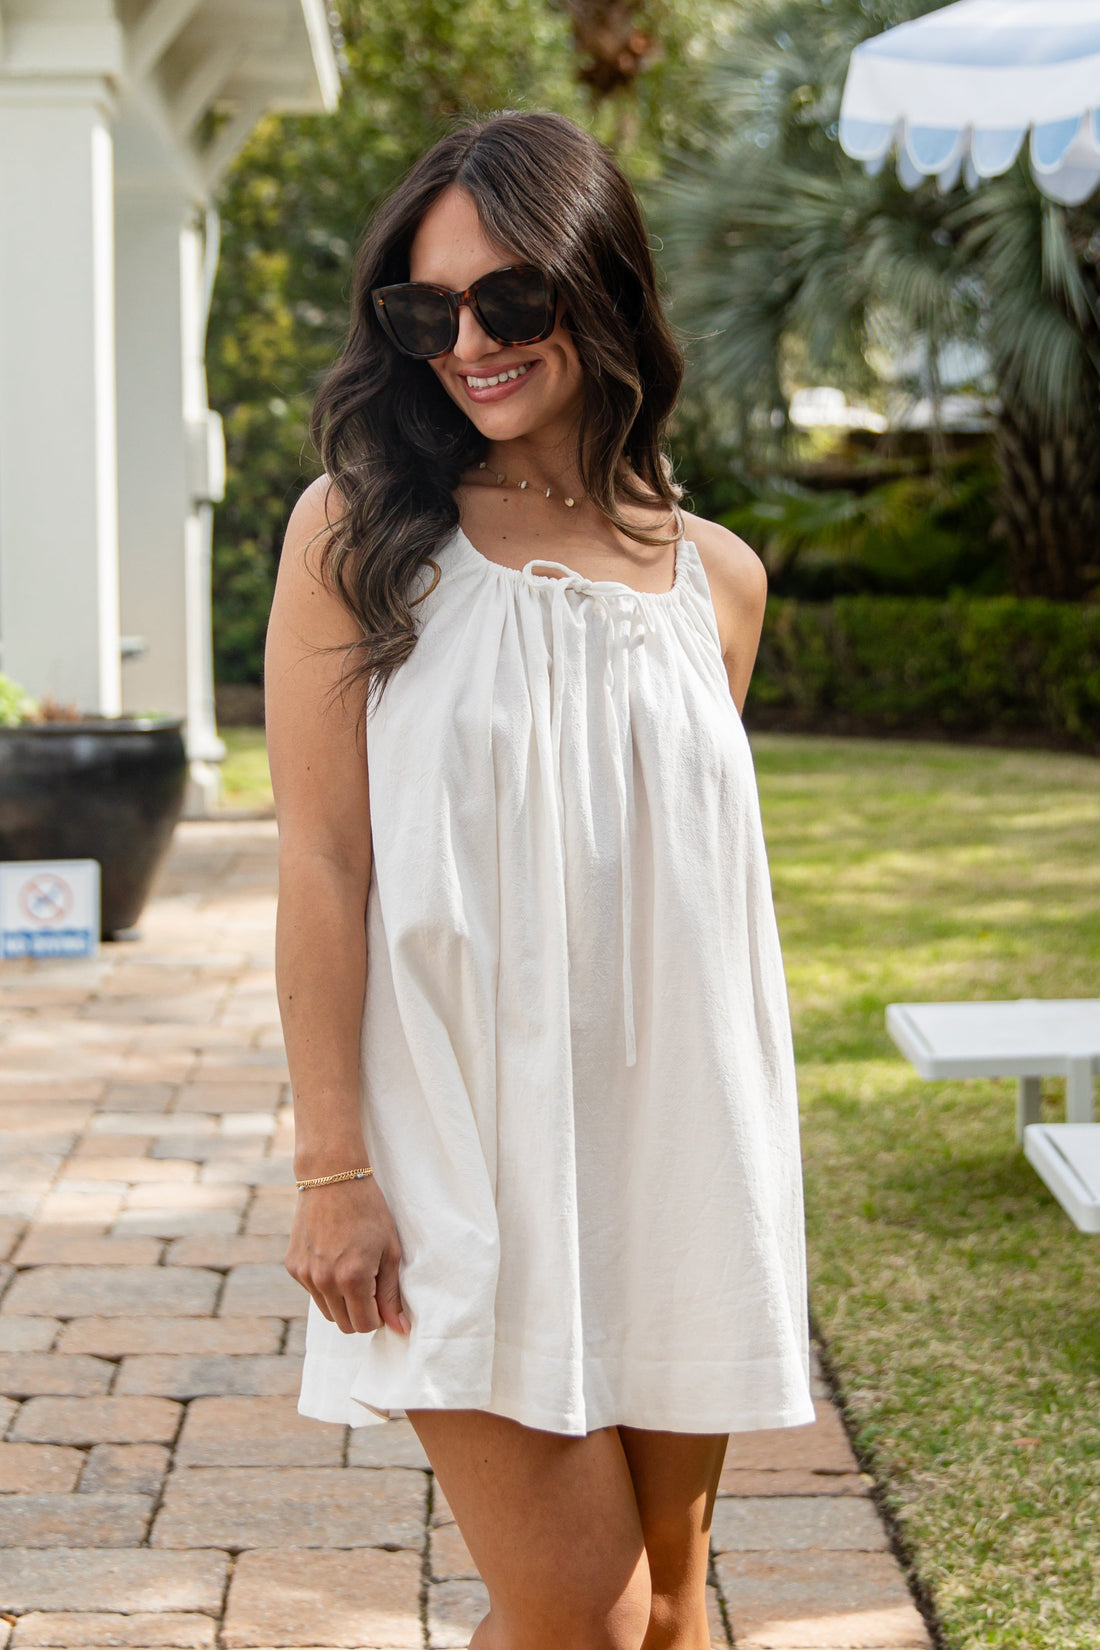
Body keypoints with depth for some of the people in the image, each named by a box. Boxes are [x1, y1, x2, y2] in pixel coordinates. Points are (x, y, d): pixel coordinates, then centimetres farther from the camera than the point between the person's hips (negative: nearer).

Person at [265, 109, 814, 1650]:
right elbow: (321, 860, -6)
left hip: (670, 1143, 4)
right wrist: (332, 1168, -10)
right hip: (461, 1153, -4)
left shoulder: (717, 579, 6)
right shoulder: (359, 531, -4)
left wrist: (743, 1171, 14)